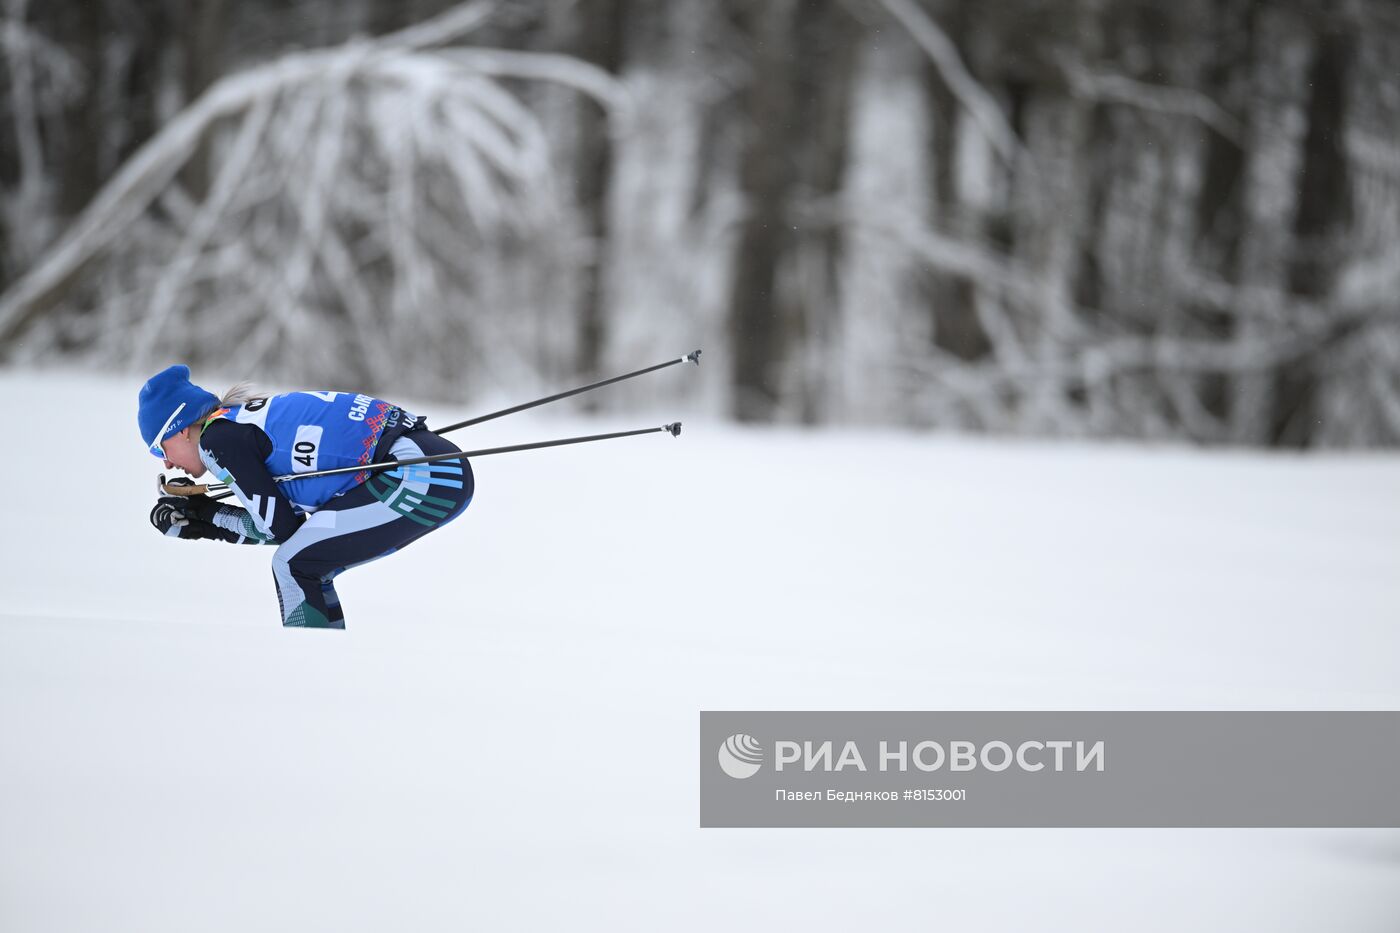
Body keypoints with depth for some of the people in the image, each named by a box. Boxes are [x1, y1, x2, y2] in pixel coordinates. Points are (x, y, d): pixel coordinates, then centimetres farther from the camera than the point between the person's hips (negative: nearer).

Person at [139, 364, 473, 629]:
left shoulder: (216, 439, -3)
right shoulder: (250, 422, 23)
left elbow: (279, 527, -2)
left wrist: (209, 515, 13)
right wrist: (199, 524, 19)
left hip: (417, 475, -10)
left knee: (293, 565, -3)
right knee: (307, 567, 17)